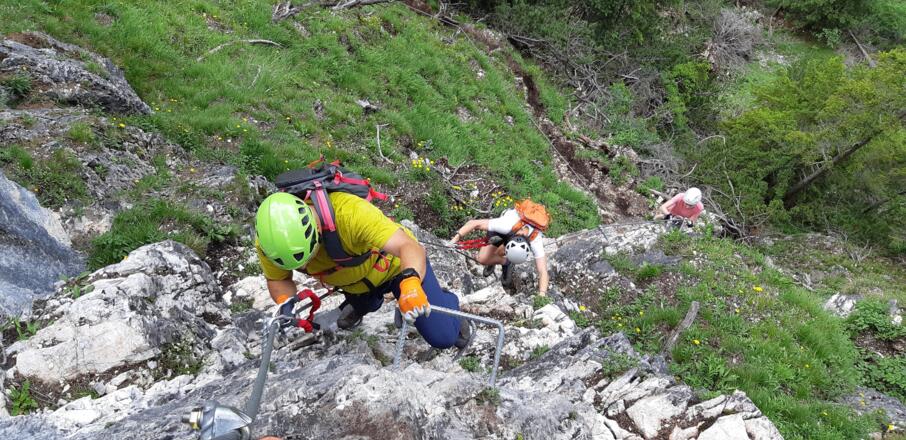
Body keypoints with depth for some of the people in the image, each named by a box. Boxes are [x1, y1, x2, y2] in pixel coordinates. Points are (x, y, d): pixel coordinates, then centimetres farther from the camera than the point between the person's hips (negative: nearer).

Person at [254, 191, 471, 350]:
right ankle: (359, 305, 58)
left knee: (443, 337, 1)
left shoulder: (349, 211, -44)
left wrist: (410, 282, -71)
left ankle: (447, 304, 31)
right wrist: (284, 303, -32)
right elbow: (278, 279, -10)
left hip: (395, 263, -4)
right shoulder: (269, 239, -28)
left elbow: (409, 247, -51)